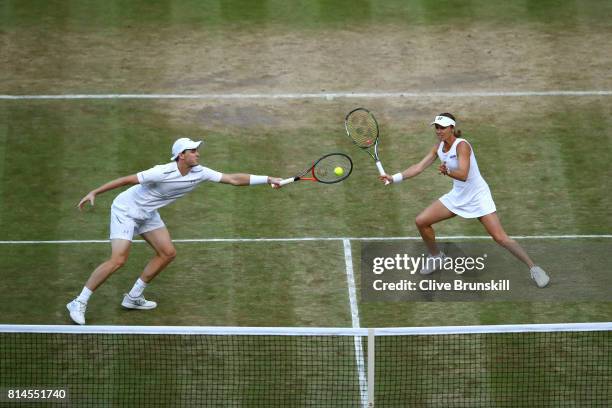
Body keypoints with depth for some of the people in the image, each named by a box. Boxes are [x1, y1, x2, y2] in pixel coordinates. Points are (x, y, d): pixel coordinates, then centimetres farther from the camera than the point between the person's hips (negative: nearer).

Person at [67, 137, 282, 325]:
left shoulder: (199, 173, -10)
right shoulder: (162, 173, -31)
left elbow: (233, 179, -8)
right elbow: (126, 180, -24)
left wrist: (267, 179, -13)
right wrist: (94, 193, -24)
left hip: (147, 214, 8)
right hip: (126, 209, -8)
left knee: (167, 252, 4)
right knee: (118, 259, -19)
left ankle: (133, 297, 17)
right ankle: (79, 303, -13)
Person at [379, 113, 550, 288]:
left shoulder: (462, 145, -21)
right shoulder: (438, 148, 1)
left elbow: (463, 175, -32)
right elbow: (419, 167, 1)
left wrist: (448, 172, -51)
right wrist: (394, 178, -8)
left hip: (478, 196, -7)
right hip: (457, 196, 7)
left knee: (500, 237, -16)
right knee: (421, 221, 0)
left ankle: (533, 268, -6)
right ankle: (436, 256, 25)